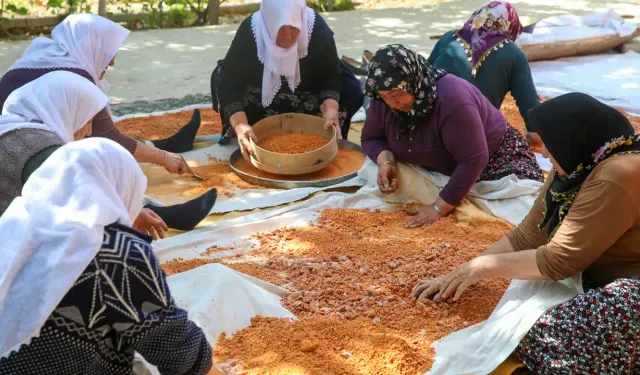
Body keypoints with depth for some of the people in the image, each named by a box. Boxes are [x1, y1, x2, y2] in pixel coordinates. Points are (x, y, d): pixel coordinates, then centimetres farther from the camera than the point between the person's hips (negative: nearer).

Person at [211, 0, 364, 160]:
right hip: (260, 92, 0)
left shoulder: (317, 27, -29)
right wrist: (240, 125, -48)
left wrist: (330, 110, -41)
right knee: (220, 77, -24)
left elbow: (331, 75, -22)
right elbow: (228, 82, -34)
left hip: (307, 92, 0)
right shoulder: (249, 31, -32)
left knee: (352, 92, -24)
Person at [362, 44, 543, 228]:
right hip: (448, 167, 6)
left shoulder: (452, 98, -36)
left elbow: (474, 160, -35)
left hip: (496, 158, -6)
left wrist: (439, 207, -32)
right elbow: (370, 138, 0)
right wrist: (385, 161, -23)